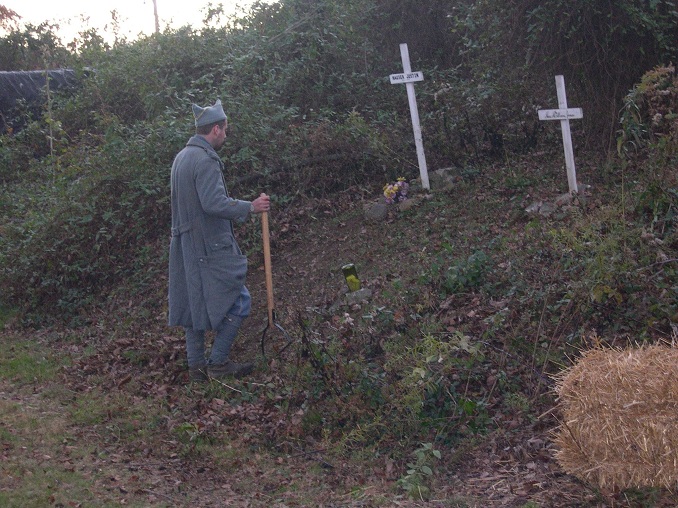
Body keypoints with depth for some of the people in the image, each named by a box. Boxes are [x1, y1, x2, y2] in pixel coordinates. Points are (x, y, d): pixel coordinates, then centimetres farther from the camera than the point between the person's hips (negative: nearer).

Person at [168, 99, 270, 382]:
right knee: (237, 302, -2)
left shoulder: (182, 157, 14)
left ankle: (196, 366, 19)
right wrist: (250, 208, -15)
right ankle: (218, 362, 3)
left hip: (186, 245, 10)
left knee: (194, 303, 13)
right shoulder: (206, 160, -17)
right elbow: (214, 203, -25)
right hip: (210, 247, -10)